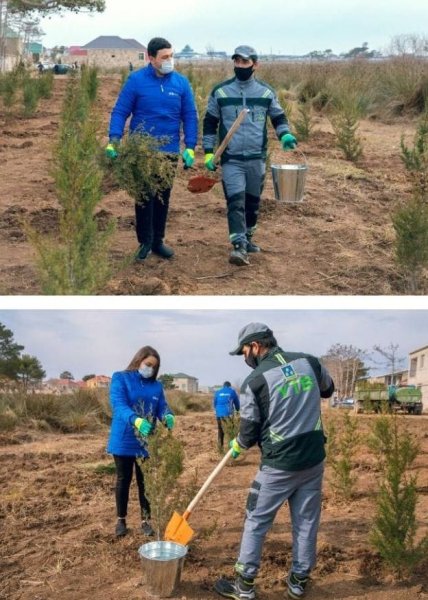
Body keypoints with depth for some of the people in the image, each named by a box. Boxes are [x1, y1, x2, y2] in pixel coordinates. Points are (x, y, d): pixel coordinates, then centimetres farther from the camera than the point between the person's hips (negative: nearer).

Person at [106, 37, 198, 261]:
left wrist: (190, 147, -5)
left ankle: (157, 241, 25)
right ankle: (145, 242, 12)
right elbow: (120, 112, -7)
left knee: (163, 198, 12)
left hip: (170, 151, 3)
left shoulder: (181, 82, 1)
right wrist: (114, 140, -18)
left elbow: (190, 116, 3)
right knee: (144, 197, 0)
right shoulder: (136, 80, -7)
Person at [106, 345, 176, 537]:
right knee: (123, 480, 9)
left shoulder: (156, 385, 7)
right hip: (124, 441, -3)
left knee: (145, 481, 9)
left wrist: (169, 417, -26)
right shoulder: (120, 378, -8)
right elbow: (118, 405, -21)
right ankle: (121, 520, 23)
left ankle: (146, 520, 19)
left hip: (147, 441, 3)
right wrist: (136, 420, -40)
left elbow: (162, 407, 0)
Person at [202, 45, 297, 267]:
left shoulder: (266, 92, 3)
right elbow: (210, 123, 7)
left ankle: (247, 238, 30)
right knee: (236, 201, -13)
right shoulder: (220, 92, 0)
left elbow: (278, 117, 13)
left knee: (253, 201, 13)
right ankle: (239, 246, -15)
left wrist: (285, 134, -8)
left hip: (257, 159, 2)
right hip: (231, 159, -2)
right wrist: (208, 152, 0)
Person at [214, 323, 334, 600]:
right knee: (307, 523, 15)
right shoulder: (309, 362, 0)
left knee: (256, 523, 10)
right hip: (314, 459, 5)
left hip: (280, 465, -4)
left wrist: (237, 446, 16)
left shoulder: (255, 380, -12)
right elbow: (328, 389, 22)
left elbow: (250, 432, -4)